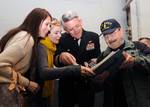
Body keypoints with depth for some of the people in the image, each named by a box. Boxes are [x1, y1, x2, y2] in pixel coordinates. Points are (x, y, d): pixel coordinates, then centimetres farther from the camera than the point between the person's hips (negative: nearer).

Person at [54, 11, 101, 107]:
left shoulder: (93, 37, -5)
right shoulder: (63, 39, -7)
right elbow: (56, 62, -12)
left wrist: (94, 62, -21)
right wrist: (61, 56, -35)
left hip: (87, 86, 1)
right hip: (67, 86, 0)